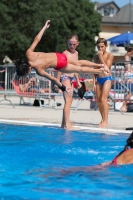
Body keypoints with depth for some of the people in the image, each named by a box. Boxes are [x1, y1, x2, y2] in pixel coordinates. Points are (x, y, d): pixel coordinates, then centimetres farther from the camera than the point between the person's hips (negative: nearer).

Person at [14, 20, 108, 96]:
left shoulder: (39, 71, -30)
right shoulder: (29, 54, -20)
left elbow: (53, 79, -21)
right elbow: (37, 39, -13)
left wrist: (63, 88, -9)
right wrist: (45, 27, -3)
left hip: (60, 65, -6)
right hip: (59, 56, 6)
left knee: (79, 69, 20)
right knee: (78, 63, 25)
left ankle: (100, 71, 37)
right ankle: (100, 65, 41)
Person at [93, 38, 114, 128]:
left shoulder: (110, 56, -4)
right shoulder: (96, 57, 9)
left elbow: (106, 67, -16)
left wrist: (101, 57, -16)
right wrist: (94, 82, 5)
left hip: (107, 78, -6)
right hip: (98, 79, 6)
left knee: (103, 99, -15)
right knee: (99, 100, 4)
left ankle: (106, 121, -16)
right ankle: (103, 119, 15)